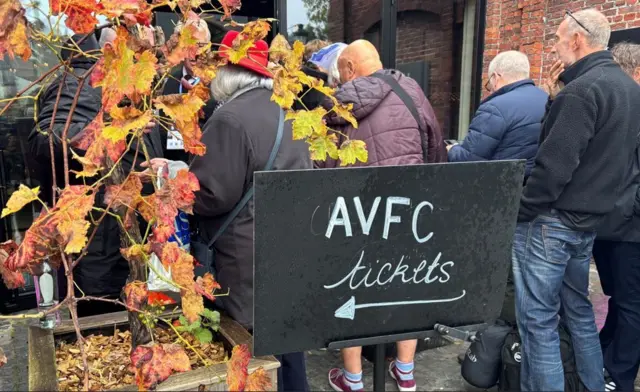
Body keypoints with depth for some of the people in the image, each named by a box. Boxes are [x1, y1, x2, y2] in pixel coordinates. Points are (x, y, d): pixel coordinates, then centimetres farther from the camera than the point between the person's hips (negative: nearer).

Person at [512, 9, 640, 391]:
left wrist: (521, 213, -13)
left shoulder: (582, 90, -19)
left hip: (552, 221, -9)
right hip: (588, 219, 10)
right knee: (578, 310, 20)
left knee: (538, 318, -1)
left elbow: (554, 165, -23)